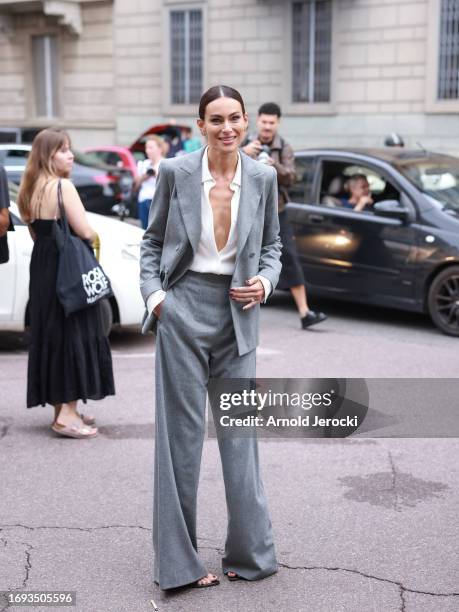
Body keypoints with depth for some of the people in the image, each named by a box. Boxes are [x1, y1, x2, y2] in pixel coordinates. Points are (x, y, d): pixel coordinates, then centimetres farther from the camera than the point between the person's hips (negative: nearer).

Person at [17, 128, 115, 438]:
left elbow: (36, 232, 14)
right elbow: (85, 232, -18)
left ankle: (61, 406, 22)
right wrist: (95, 237, 1)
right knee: (74, 334, -3)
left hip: (42, 268, 8)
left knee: (51, 334, 13)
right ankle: (68, 414, -3)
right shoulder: (63, 187, -14)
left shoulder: (31, 189, 11)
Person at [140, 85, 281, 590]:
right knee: (181, 432, 5)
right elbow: (153, 240, 7)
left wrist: (265, 282, -4)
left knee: (240, 431, 8)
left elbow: (271, 245, 14)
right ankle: (178, 562, 17)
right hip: (184, 309, -2)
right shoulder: (175, 172, -3)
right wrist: (153, 293, -5)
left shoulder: (262, 177, 2)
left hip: (237, 315, 2)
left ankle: (250, 552, 24)